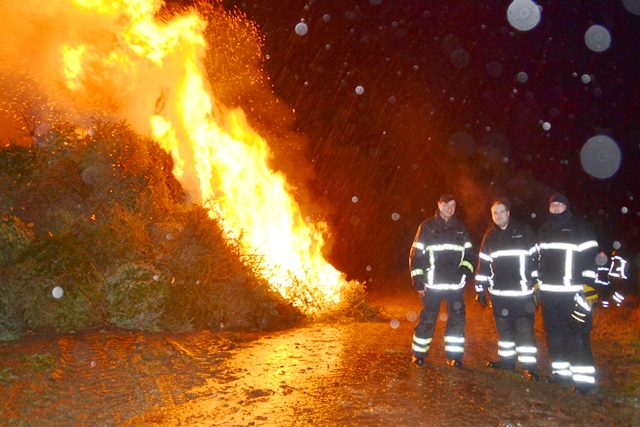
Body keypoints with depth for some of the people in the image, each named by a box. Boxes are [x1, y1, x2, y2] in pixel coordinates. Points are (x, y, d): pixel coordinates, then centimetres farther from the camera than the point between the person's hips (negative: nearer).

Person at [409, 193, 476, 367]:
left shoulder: (461, 228, 11)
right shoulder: (427, 227, 2)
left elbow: (469, 254, 15)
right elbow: (416, 255, 0)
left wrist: (465, 271, -4)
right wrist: (418, 281, -5)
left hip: (455, 284, 3)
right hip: (432, 284, -3)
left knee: (457, 319, 3)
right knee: (427, 320, 0)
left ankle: (454, 356, 16)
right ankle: (419, 354, 16)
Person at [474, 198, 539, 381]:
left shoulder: (525, 232, -2)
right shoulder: (490, 236, 9)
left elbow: (537, 258, 0)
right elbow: (483, 264, 11)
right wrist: (480, 290, 9)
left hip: (522, 292, -4)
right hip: (498, 293, 4)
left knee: (524, 328, -5)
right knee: (503, 327, 13)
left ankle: (529, 366, 3)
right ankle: (507, 359, 26)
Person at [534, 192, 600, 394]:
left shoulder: (580, 227, -2)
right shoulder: (544, 230, 17)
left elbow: (590, 257, -9)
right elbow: (538, 258, 23)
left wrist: (589, 286, -16)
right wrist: (535, 283, 18)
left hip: (572, 292, -6)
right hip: (548, 291, 7)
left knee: (577, 332, -8)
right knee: (554, 331, 10)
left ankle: (584, 376, -2)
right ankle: (561, 370, 19)